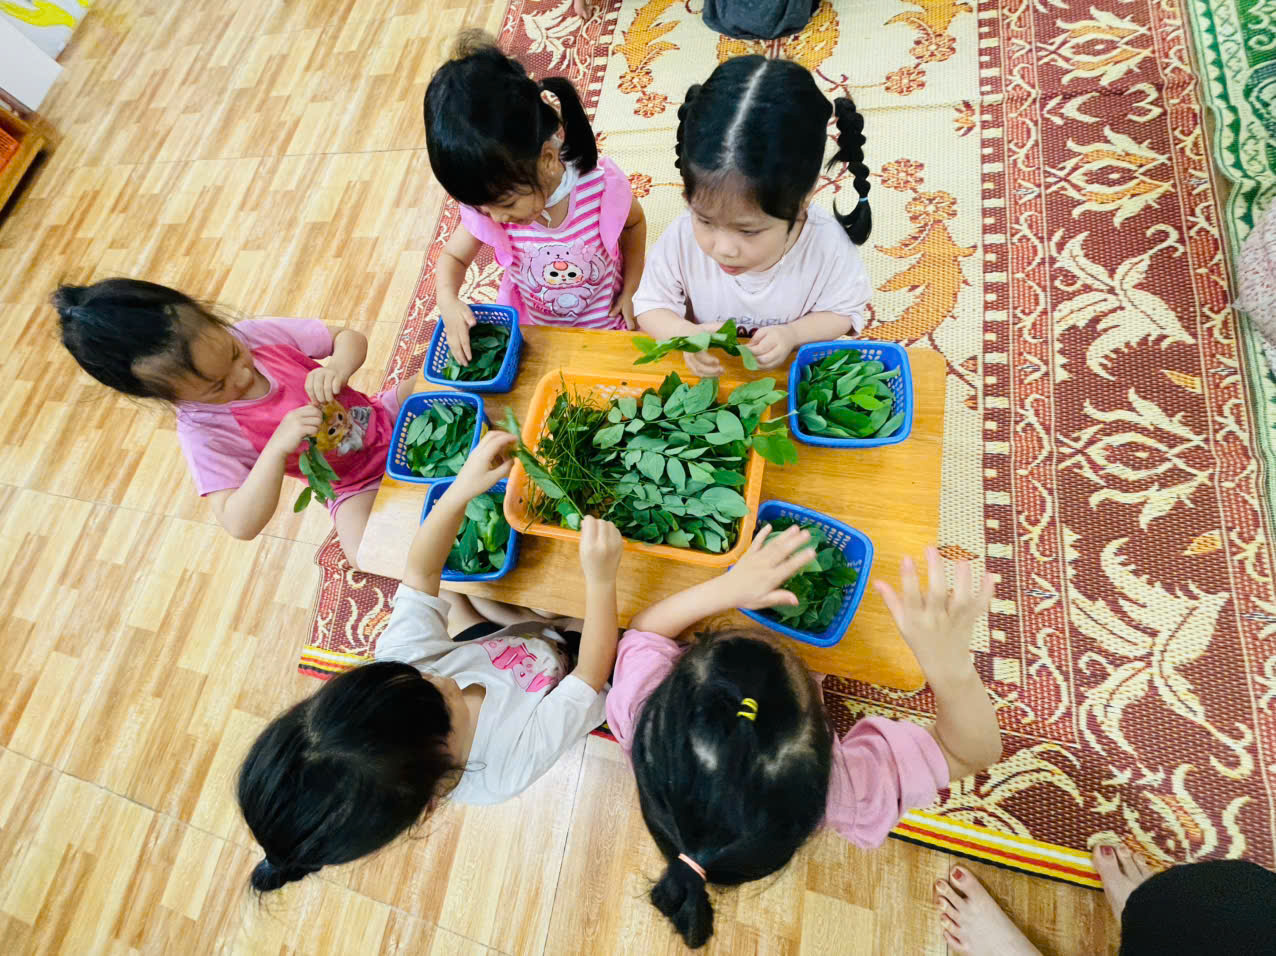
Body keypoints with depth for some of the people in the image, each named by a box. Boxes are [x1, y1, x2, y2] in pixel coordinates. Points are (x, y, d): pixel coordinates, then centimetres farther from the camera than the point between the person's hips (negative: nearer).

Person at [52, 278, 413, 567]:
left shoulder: (258, 334, -15)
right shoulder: (201, 433, -22)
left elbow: (351, 337, -7)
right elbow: (240, 526, -29)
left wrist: (338, 366, -32)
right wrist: (278, 445, -41)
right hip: (354, 489, -4)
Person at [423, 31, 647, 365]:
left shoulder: (602, 182, -27)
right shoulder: (484, 207, -20)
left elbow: (633, 224, -6)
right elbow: (453, 256, -4)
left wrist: (630, 291, -7)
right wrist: (448, 301, -26)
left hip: (605, 322, -1)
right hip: (534, 328, 1)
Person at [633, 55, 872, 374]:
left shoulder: (826, 245, -21)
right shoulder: (682, 239, -20)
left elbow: (844, 312, -5)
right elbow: (650, 305, -7)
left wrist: (793, 334, -24)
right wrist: (687, 335, -27)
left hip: (794, 375, 0)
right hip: (704, 376, 1)